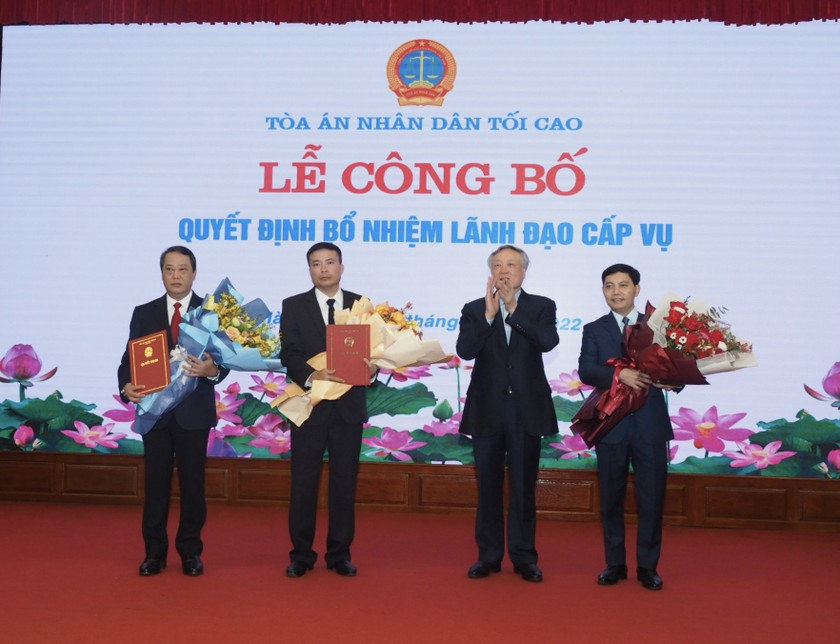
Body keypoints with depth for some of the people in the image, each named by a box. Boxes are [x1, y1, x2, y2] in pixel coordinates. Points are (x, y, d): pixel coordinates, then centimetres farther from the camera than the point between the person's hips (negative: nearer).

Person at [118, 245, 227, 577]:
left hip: (194, 411, -1)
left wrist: (213, 371, -26)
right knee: (156, 483, 7)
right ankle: (154, 552, 19)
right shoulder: (144, 313, 7)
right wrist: (126, 385, -17)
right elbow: (130, 358, 3)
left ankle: (190, 552, 19)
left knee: (192, 483, 6)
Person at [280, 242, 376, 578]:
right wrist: (312, 375, -25)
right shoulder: (294, 306, 3)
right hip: (309, 404, -1)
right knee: (303, 482, 5)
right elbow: (288, 352, -7)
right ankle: (301, 554, 17)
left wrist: (372, 366, -18)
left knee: (345, 482, 7)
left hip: (349, 406, 1)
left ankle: (340, 554, 18)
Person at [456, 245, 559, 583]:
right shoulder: (474, 309, 4)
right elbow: (465, 350, -12)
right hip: (487, 410, 1)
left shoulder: (541, 307, 4)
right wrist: (489, 314, -21)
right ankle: (489, 555, 20)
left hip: (526, 409, -1)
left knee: (524, 487, 6)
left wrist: (513, 310, -19)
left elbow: (548, 341, -15)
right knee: (488, 487, 9)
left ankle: (524, 557, 16)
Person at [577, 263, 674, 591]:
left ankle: (647, 565, 17)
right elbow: (585, 371, -8)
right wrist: (619, 373, -24)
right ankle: (615, 563, 22)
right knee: (611, 498, 9)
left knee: (652, 498, 4)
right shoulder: (594, 330, 6)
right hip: (611, 424, 0)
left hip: (650, 424, 0)